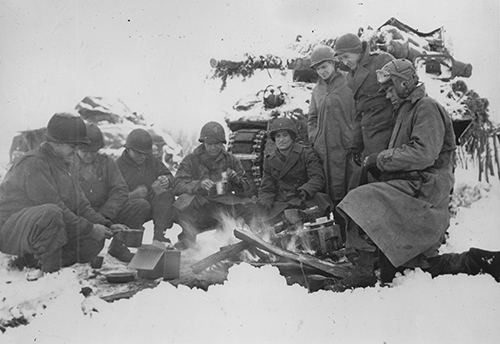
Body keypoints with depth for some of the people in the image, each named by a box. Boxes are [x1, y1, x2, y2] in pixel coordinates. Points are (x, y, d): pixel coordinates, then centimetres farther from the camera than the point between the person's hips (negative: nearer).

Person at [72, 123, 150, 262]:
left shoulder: (107, 162, 8)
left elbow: (120, 191, 1)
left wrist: (104, 214, -16)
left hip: (106, 213, 4)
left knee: (142, 205, -15)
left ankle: (117, 246, -4)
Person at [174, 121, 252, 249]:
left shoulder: (230, 160, 9)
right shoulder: (191, 160, 2)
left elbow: (246, 189, 7)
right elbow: (178, 186, -11)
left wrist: (236, 180, -16)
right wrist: (198, 185, -29)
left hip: (223, 206, 2)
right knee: (185, 200, -32)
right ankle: (187, 239, -16)